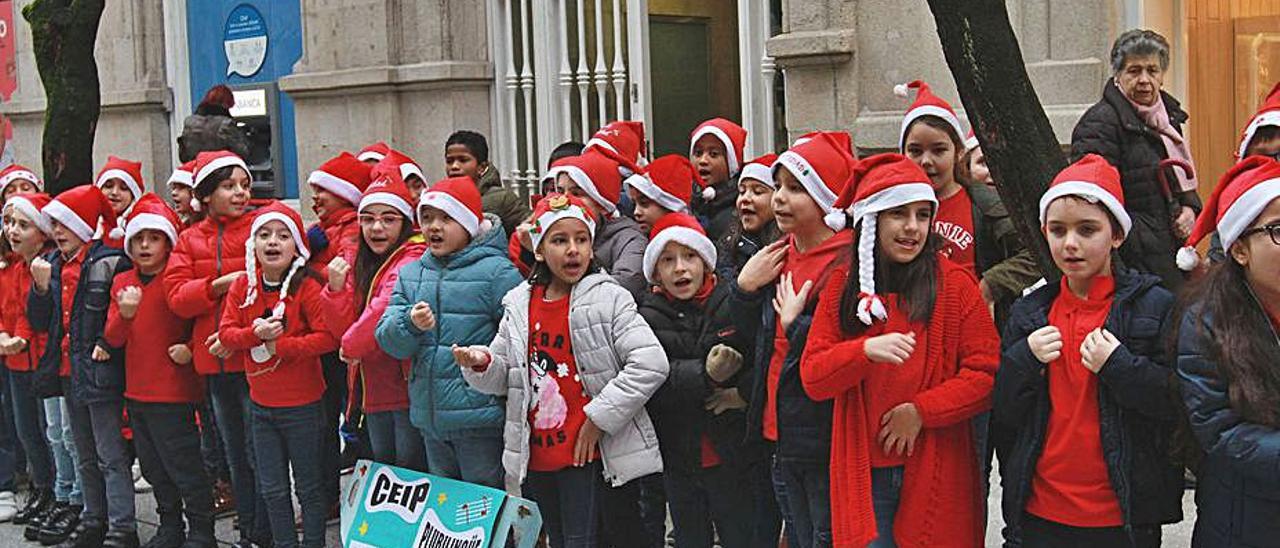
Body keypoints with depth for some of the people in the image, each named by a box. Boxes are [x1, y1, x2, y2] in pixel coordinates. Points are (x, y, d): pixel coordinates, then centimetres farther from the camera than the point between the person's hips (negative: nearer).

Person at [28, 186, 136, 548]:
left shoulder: (111, 261, -11)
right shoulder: (51, 265, 11)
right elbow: (39, 322, 10)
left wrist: (107, 343, -19)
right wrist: (41, 286, -5)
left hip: (101, 373, -8)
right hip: (69, 373, 8)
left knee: (111, 457, -4)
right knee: (86, 458, 17)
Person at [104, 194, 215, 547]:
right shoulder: (122, 283, 7)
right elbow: (113, 339, 2)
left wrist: (190, 349, -19)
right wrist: (124, 314, -17)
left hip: (173, 393, -7)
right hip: (136, 391, 7)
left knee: (184, 466, -2)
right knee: (153, 467, 17)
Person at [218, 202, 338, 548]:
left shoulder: (307, 287, -14)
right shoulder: (243, 286, 2)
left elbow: (328, 337, -20)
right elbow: (225, 332, 0)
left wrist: (280, 345, -21)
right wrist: (254, 334, -19)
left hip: (302, 406, -5)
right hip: (261, 405, 5)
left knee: (308, 487, 8)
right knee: (272, 489, 14)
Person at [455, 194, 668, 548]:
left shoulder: (609, 298, -9)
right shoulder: (519, 304, 6)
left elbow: (651, 364, -17)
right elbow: (503, 378, 14)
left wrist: (598, 418, -16)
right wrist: (481, 363, -9)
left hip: (586, 452, -5)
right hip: (534, 455, 5)